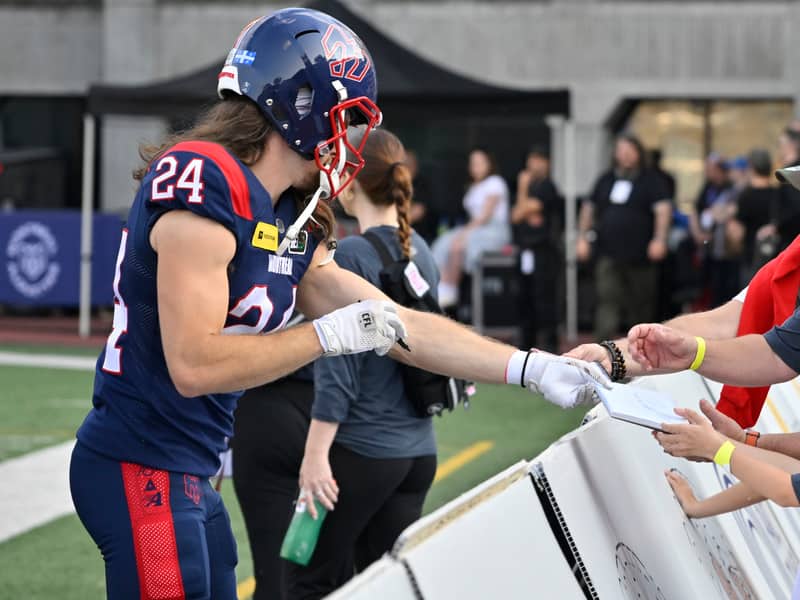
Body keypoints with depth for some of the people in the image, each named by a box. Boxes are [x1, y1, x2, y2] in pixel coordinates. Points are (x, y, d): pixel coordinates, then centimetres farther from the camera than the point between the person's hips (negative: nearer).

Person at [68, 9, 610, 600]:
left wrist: (533, 369, 9)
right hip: (142, 474, -10)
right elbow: (193, 364, -24)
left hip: (190, 477, 10)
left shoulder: (291, 223, 10)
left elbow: (396, 325, 14)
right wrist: (330, 335, -15)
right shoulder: (204, 184, -19)